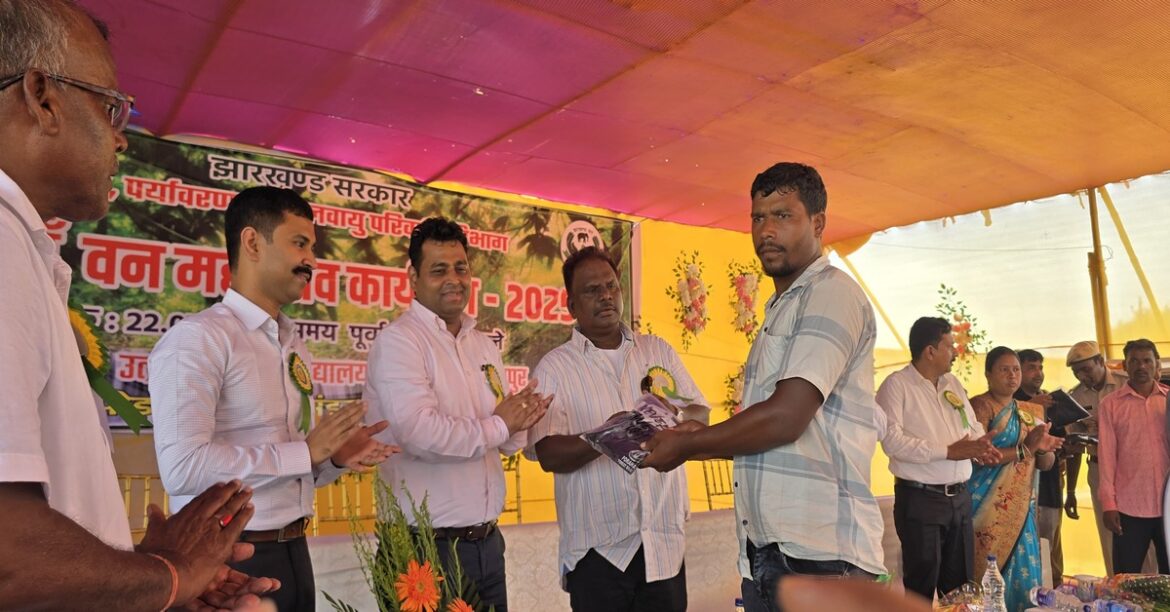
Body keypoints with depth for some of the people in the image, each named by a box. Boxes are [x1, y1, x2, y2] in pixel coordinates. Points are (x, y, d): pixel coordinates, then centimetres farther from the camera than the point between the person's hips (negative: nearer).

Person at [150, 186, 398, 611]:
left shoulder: (295, 349, 11)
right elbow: (182, 468, -24)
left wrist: (335, 458, -3)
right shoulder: (198, 339, -13)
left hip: (293, 553, 8)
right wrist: (305, 451, -18)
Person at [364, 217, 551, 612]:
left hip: (487, 541, 7)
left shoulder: (485, 346, 10)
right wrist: (497, 426, -11)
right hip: (428, 547, -6)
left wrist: (519, 423, -8)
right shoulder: (397, 341, -12)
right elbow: (421, 434, -26)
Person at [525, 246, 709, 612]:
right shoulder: (553, 368, -1)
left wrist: (675, 418, -15)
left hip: (666, 541, 3)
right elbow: (548, 454, -10)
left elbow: (700, 412, 7)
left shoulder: (659, 351, 10)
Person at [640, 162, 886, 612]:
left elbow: (786, 417, -20)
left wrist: (685, 446, -9)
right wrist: (705, 438, 5)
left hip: (821, 551, -8)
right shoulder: (780, 309, 19)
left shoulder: (832, 293, -10)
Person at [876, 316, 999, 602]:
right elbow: (892, 440, -20)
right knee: (921, 587, 3)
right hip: (919, 499, -7)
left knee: (961, 586, 14)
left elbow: (973, 426, 16)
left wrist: (980, 442, -9)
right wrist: (948, 452, -19)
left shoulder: (953, 383, 14)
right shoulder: (896, 385, -10)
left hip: (960, 497, 7)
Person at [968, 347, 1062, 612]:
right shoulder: (980, 406, -6)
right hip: (989, 508, -6)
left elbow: (1047, 463, 15)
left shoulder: (1032, 411, 15)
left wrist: (1042, 449, -6)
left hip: (1022, 508, 6)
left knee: (1022, 574, 6)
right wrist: (1024, 449, -17)